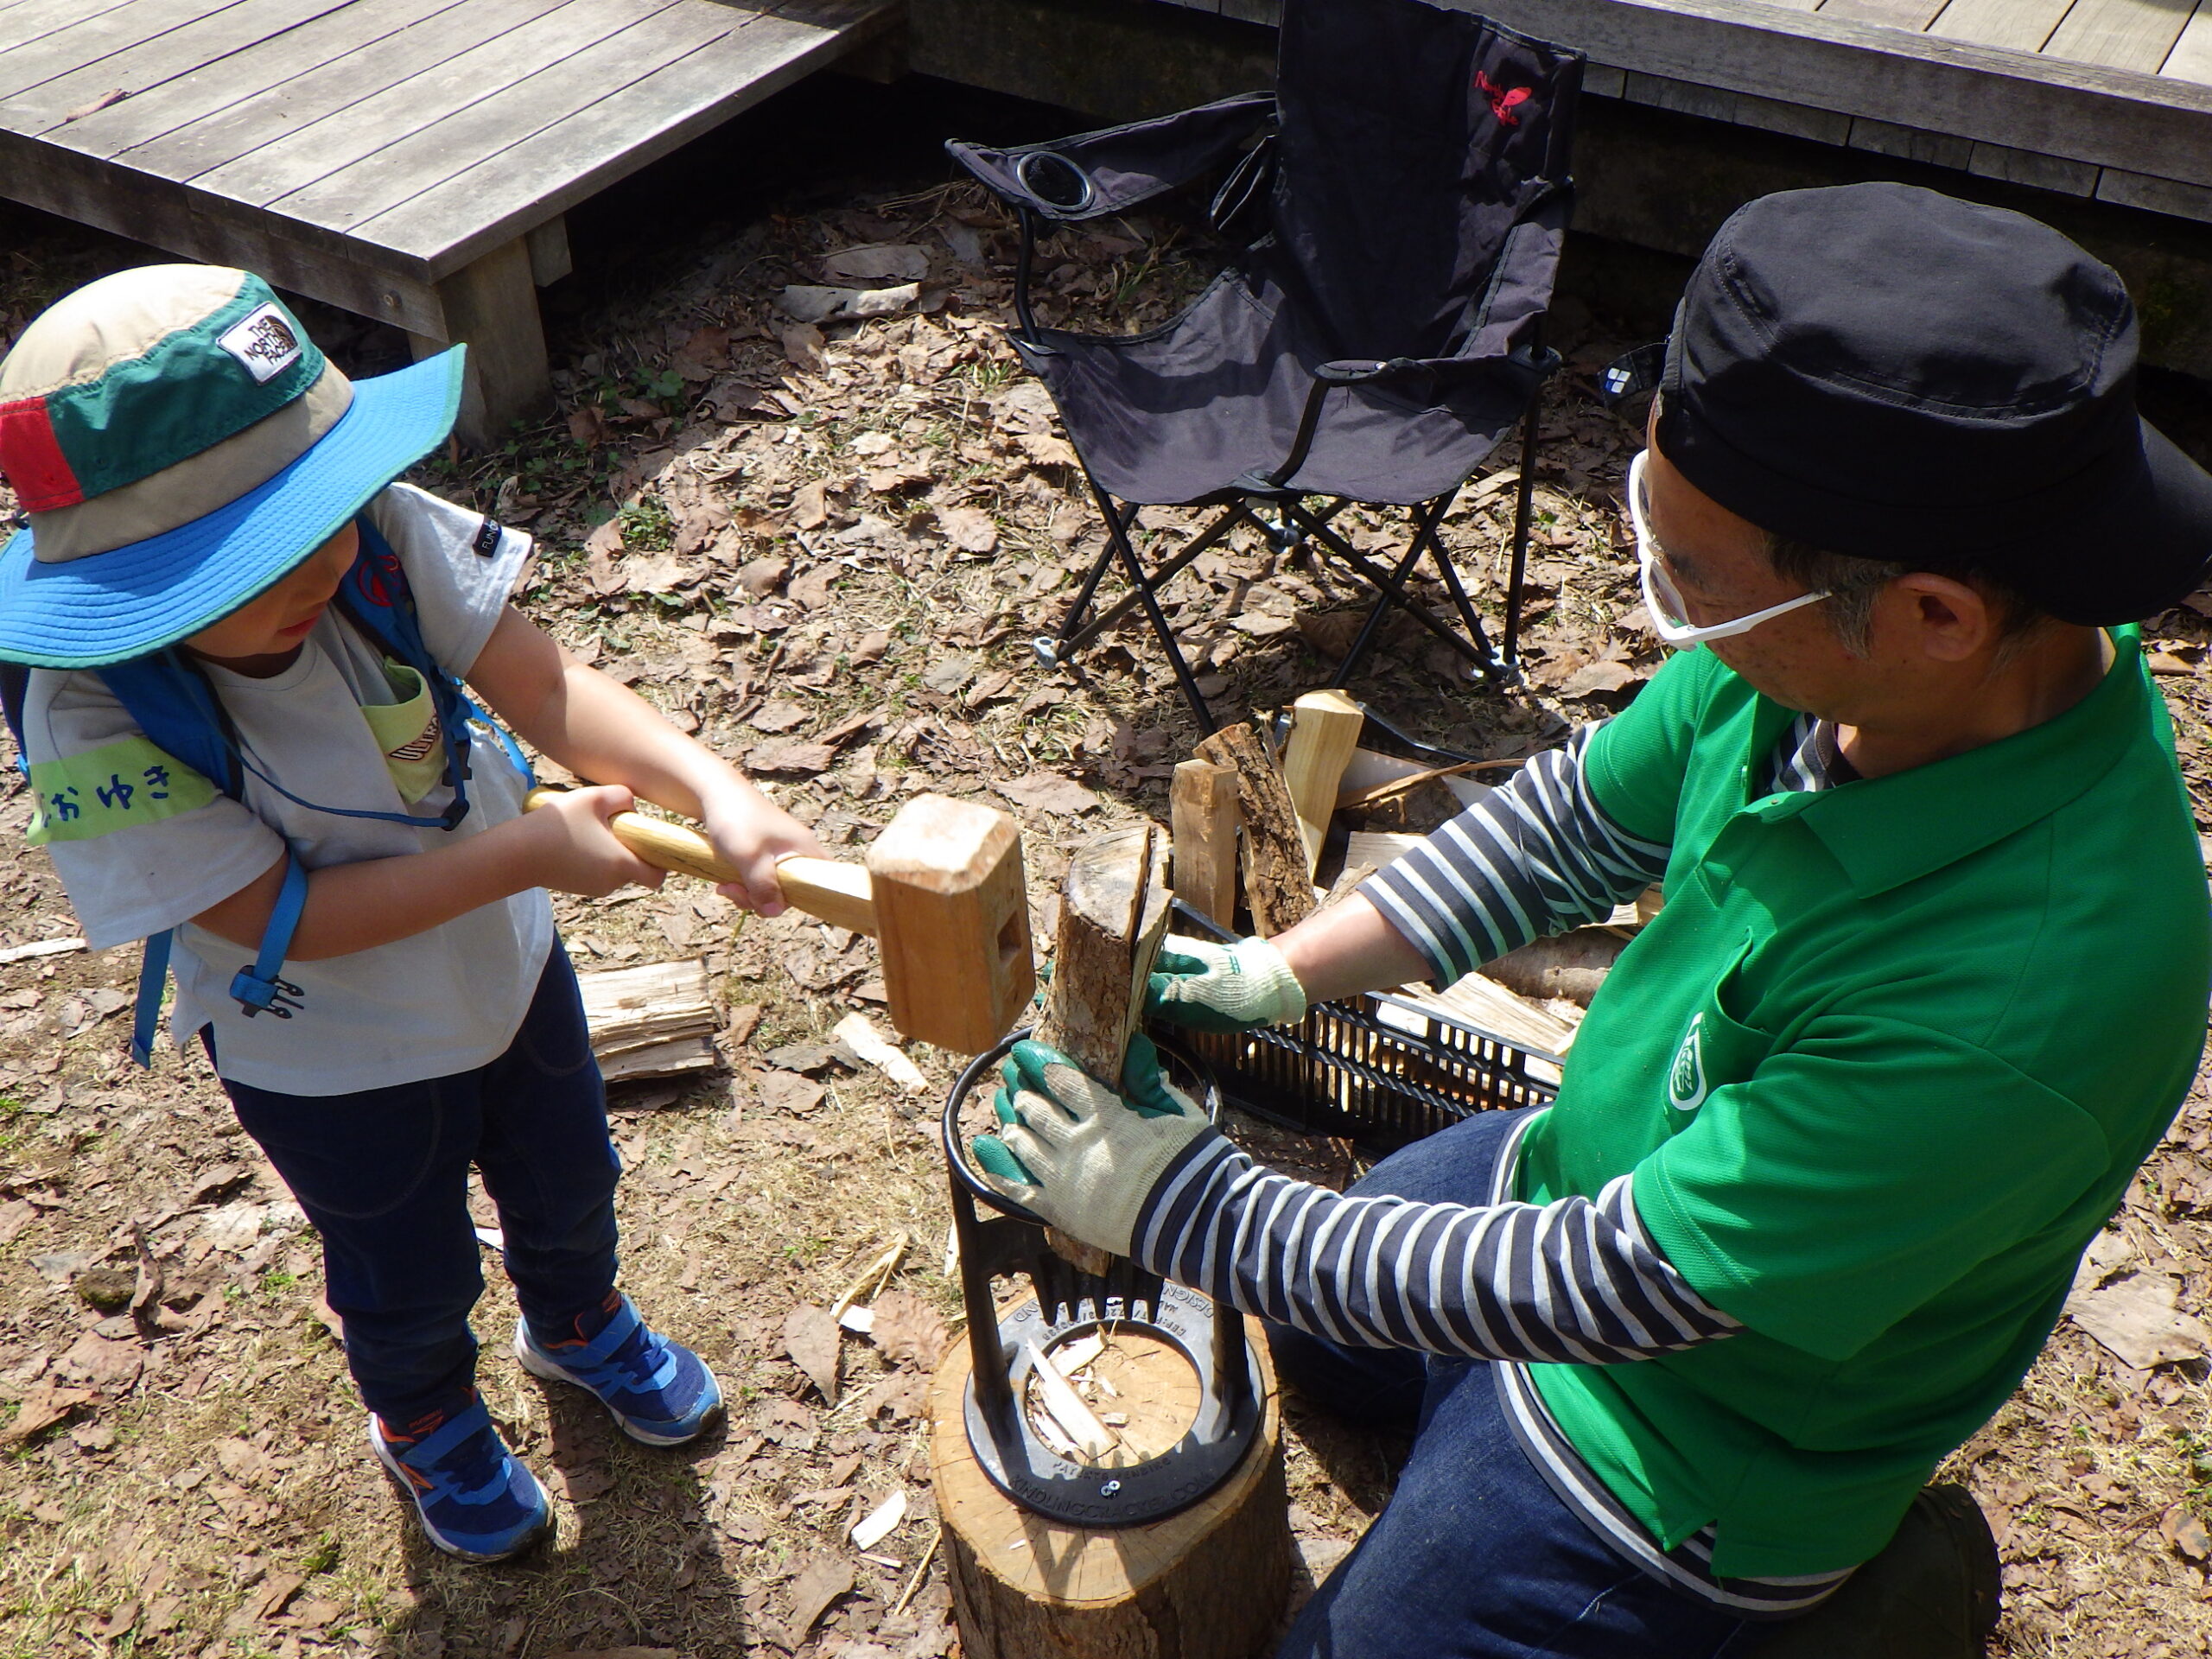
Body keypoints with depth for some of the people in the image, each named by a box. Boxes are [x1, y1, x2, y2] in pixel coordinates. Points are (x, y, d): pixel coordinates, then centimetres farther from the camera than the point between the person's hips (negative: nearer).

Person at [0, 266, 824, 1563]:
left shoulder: (377, 533, -28)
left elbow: (540, 684, -26)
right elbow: (282, 915, -31)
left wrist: (711, 787, -42)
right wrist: (532, 850, -34)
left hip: (505, 963, 4)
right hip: (335, 1061, -3)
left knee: (568, 1180, 29)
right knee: (410, 1279, 24)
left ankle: (578, 1320, 65)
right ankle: (427, 1421, 60)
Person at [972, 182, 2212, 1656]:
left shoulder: (2025, 1001, -43)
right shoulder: (1841, 652, -22)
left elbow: (1610, 1287, -34)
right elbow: (1582, 814, -3)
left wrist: (1179, 1207, -26)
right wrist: (1281, 971, -9)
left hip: (1683, 1461, -7)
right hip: (1580, 1177, 7)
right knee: (1288, 1325, 27)